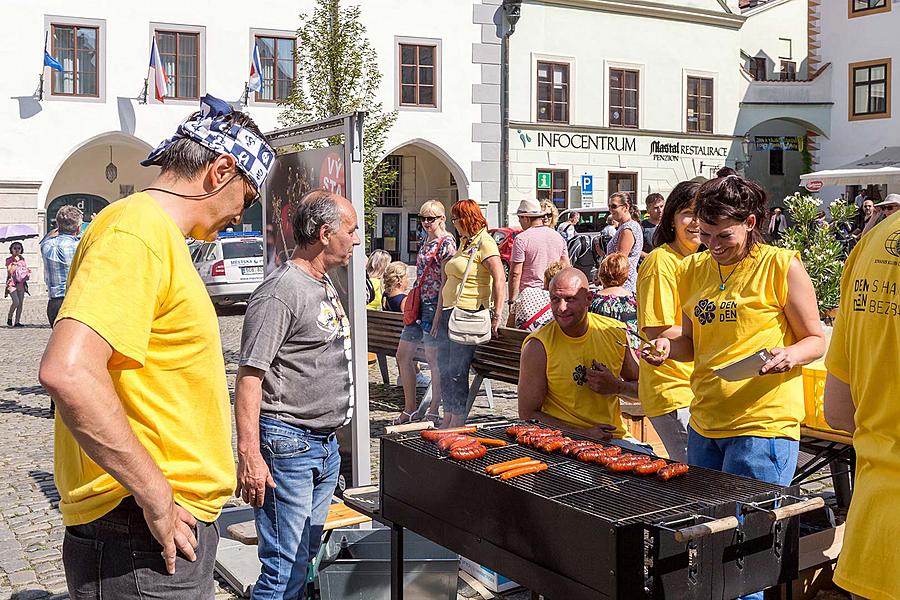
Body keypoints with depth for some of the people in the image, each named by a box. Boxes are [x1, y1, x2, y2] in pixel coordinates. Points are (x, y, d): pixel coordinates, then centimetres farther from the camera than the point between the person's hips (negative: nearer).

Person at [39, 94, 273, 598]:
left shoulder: (158, 234, 15)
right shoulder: (137, 230, -16)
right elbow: (67, 371, -30)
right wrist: (157, 497, -23)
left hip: (171, 521, 9)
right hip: (146, 538, -9)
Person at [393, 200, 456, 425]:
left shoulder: (446, 243, -10)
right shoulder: (424, 243, 16)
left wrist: (439, 314, -19)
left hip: (434, 305, -10)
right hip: (419, 305, 10)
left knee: (434, 360, -3)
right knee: (403, 355, 11)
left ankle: (434, 412, 8)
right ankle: (409, 410, 20)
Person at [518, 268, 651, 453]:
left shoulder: (615, 332, 2)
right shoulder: (538, 346, -9)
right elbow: (528, 415, -7)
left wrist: (616, 386, -8)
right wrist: (583, 434, -17)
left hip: (615, 437, 4)